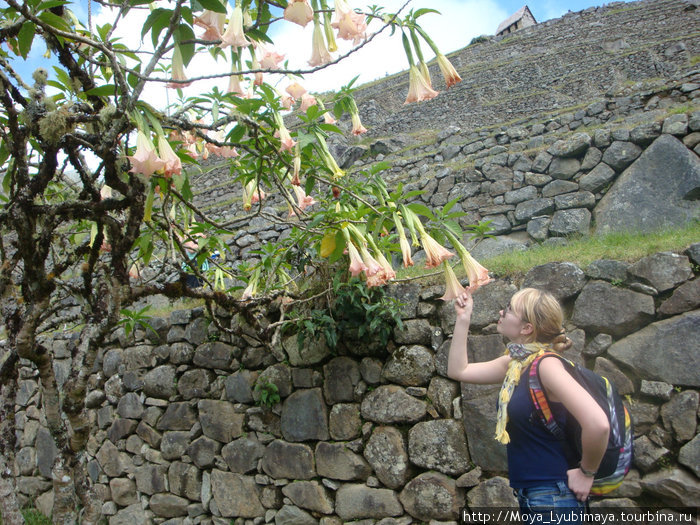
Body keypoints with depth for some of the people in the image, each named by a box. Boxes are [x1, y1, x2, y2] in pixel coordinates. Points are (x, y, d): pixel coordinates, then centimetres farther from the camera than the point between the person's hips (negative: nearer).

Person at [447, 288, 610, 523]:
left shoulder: (547, 365, -22)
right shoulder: (515, 364, 3)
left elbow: (598, 423, -32)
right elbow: (458, 370, 11)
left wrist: (586, 473, -17)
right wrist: (463, 319, 5)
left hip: (554, 499, -8)